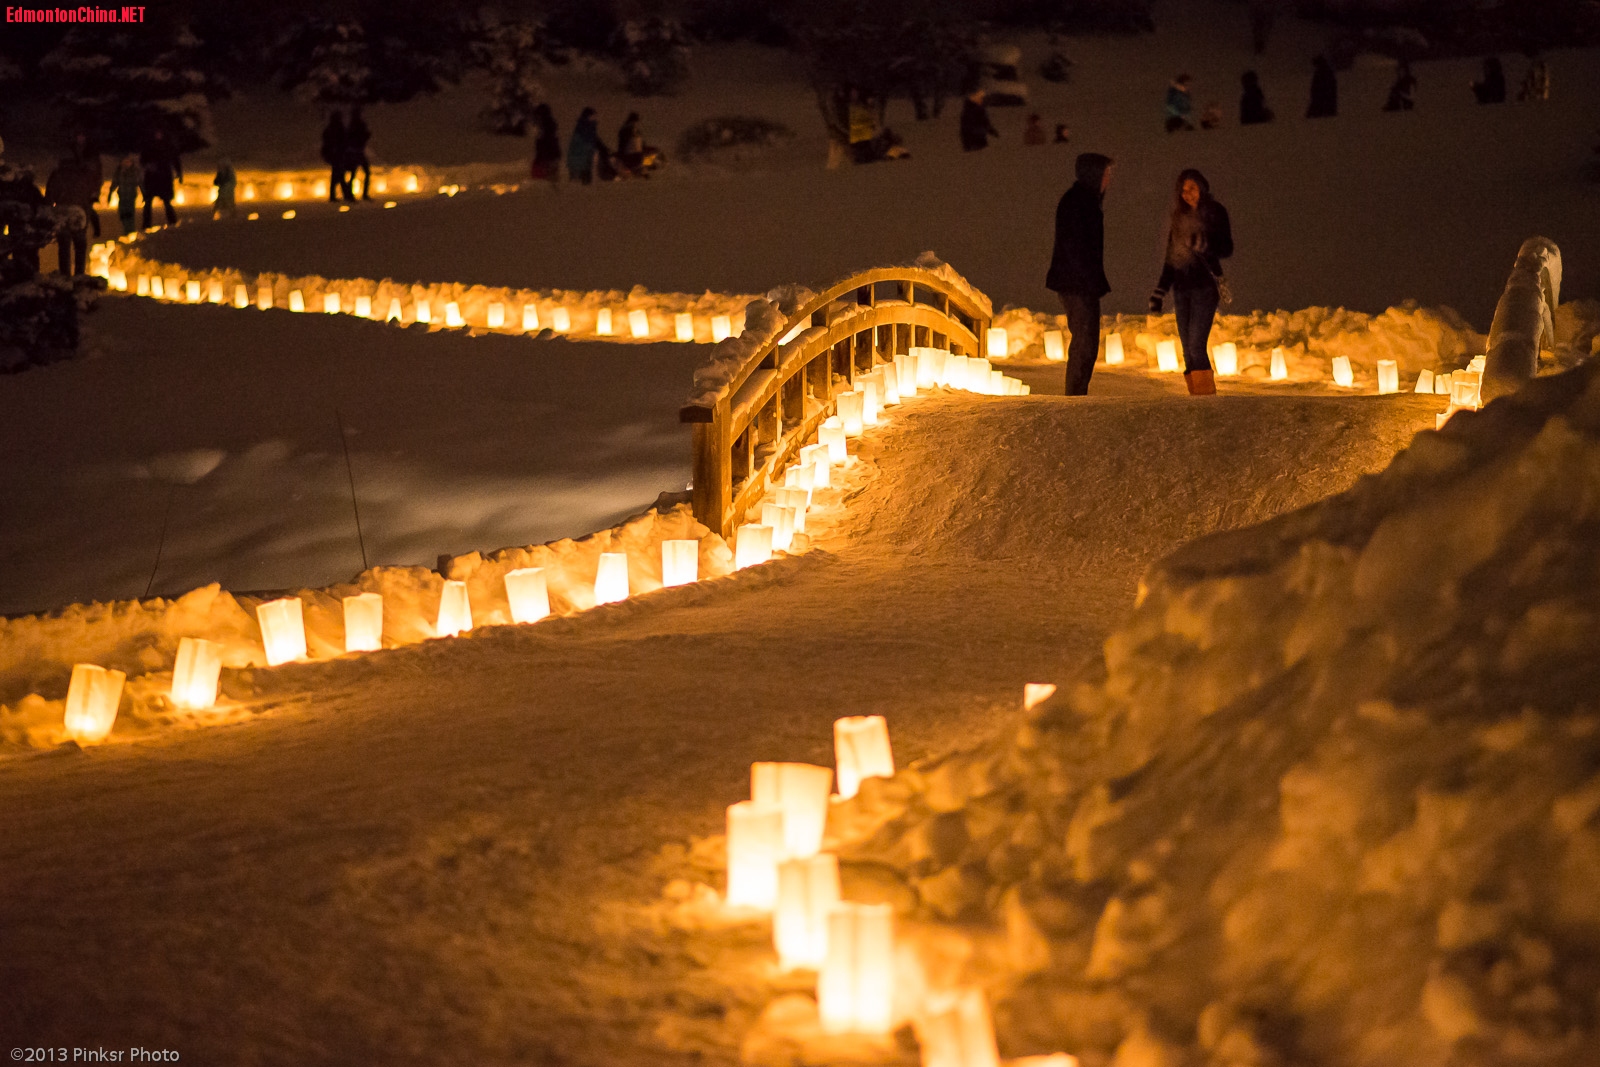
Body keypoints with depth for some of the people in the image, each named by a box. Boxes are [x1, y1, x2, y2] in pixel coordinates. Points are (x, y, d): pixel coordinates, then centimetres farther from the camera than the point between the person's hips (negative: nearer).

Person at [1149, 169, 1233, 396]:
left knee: (1196, 345, -18)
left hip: (1204, 285, -5)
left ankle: (1205, 392, -20)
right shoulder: (1178, 217, 17)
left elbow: (1227, 249, -3)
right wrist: (1159, 291, 17)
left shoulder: (1215, 213, 3)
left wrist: (1206, 246, -23)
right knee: (1188, 350, 0)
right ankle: (1197, 394, -1)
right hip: (1181, 287, 5)